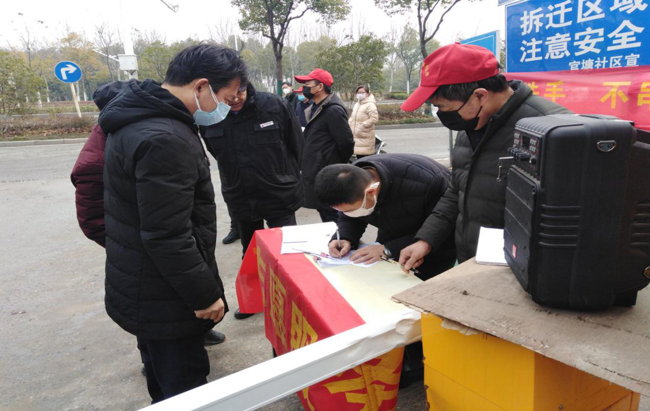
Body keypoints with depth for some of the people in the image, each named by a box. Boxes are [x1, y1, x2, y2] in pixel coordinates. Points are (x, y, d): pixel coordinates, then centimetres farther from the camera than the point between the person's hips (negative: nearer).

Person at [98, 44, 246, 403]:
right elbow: (168, 239, -27)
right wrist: (205, 295, -15)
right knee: (185, 388, 8)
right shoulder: (164, 140, -28)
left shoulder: (139, 118, 6)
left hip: (143, 289, 10)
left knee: (164, 383, 27)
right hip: (163, 300, -10)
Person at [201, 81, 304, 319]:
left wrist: (287, 179, 5)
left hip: (280, 197, -3)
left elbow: (297, 146, -3)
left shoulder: (275, 106, -15)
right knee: (250, 254, 20)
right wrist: (238, 180, 12)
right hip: (240, 200, 4)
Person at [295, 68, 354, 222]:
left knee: (331, 217, -2)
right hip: (316, 173, 10)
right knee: (325, 214, 19)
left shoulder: (333, 110, -17)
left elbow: (346, 142, -19)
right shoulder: (315, 108, 14)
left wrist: (339, 166, -5)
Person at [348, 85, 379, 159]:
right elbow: (352, 117, 26)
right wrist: (349, 124, 9)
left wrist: (363, 125, -20)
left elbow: (374, 118, -20)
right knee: (359, 156, 15)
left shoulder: (370, 105, -10)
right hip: (356, 136, 8)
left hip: (365, 137, -8)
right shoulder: (356, 104, 17)